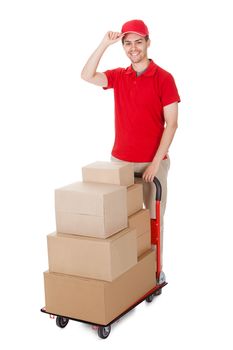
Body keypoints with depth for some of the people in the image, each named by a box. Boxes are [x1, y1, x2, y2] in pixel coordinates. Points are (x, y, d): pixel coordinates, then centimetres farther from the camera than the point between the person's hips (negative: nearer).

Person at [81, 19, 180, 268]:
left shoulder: (164, 78, -7)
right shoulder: (119, 76, 7)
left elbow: (171, 124, -10)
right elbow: (87, 76, -7)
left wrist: (156, 163, -15)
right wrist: (104, 44, -14)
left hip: (152, 162, -3)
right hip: (120, 161, 4)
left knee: (154, 217, 6)